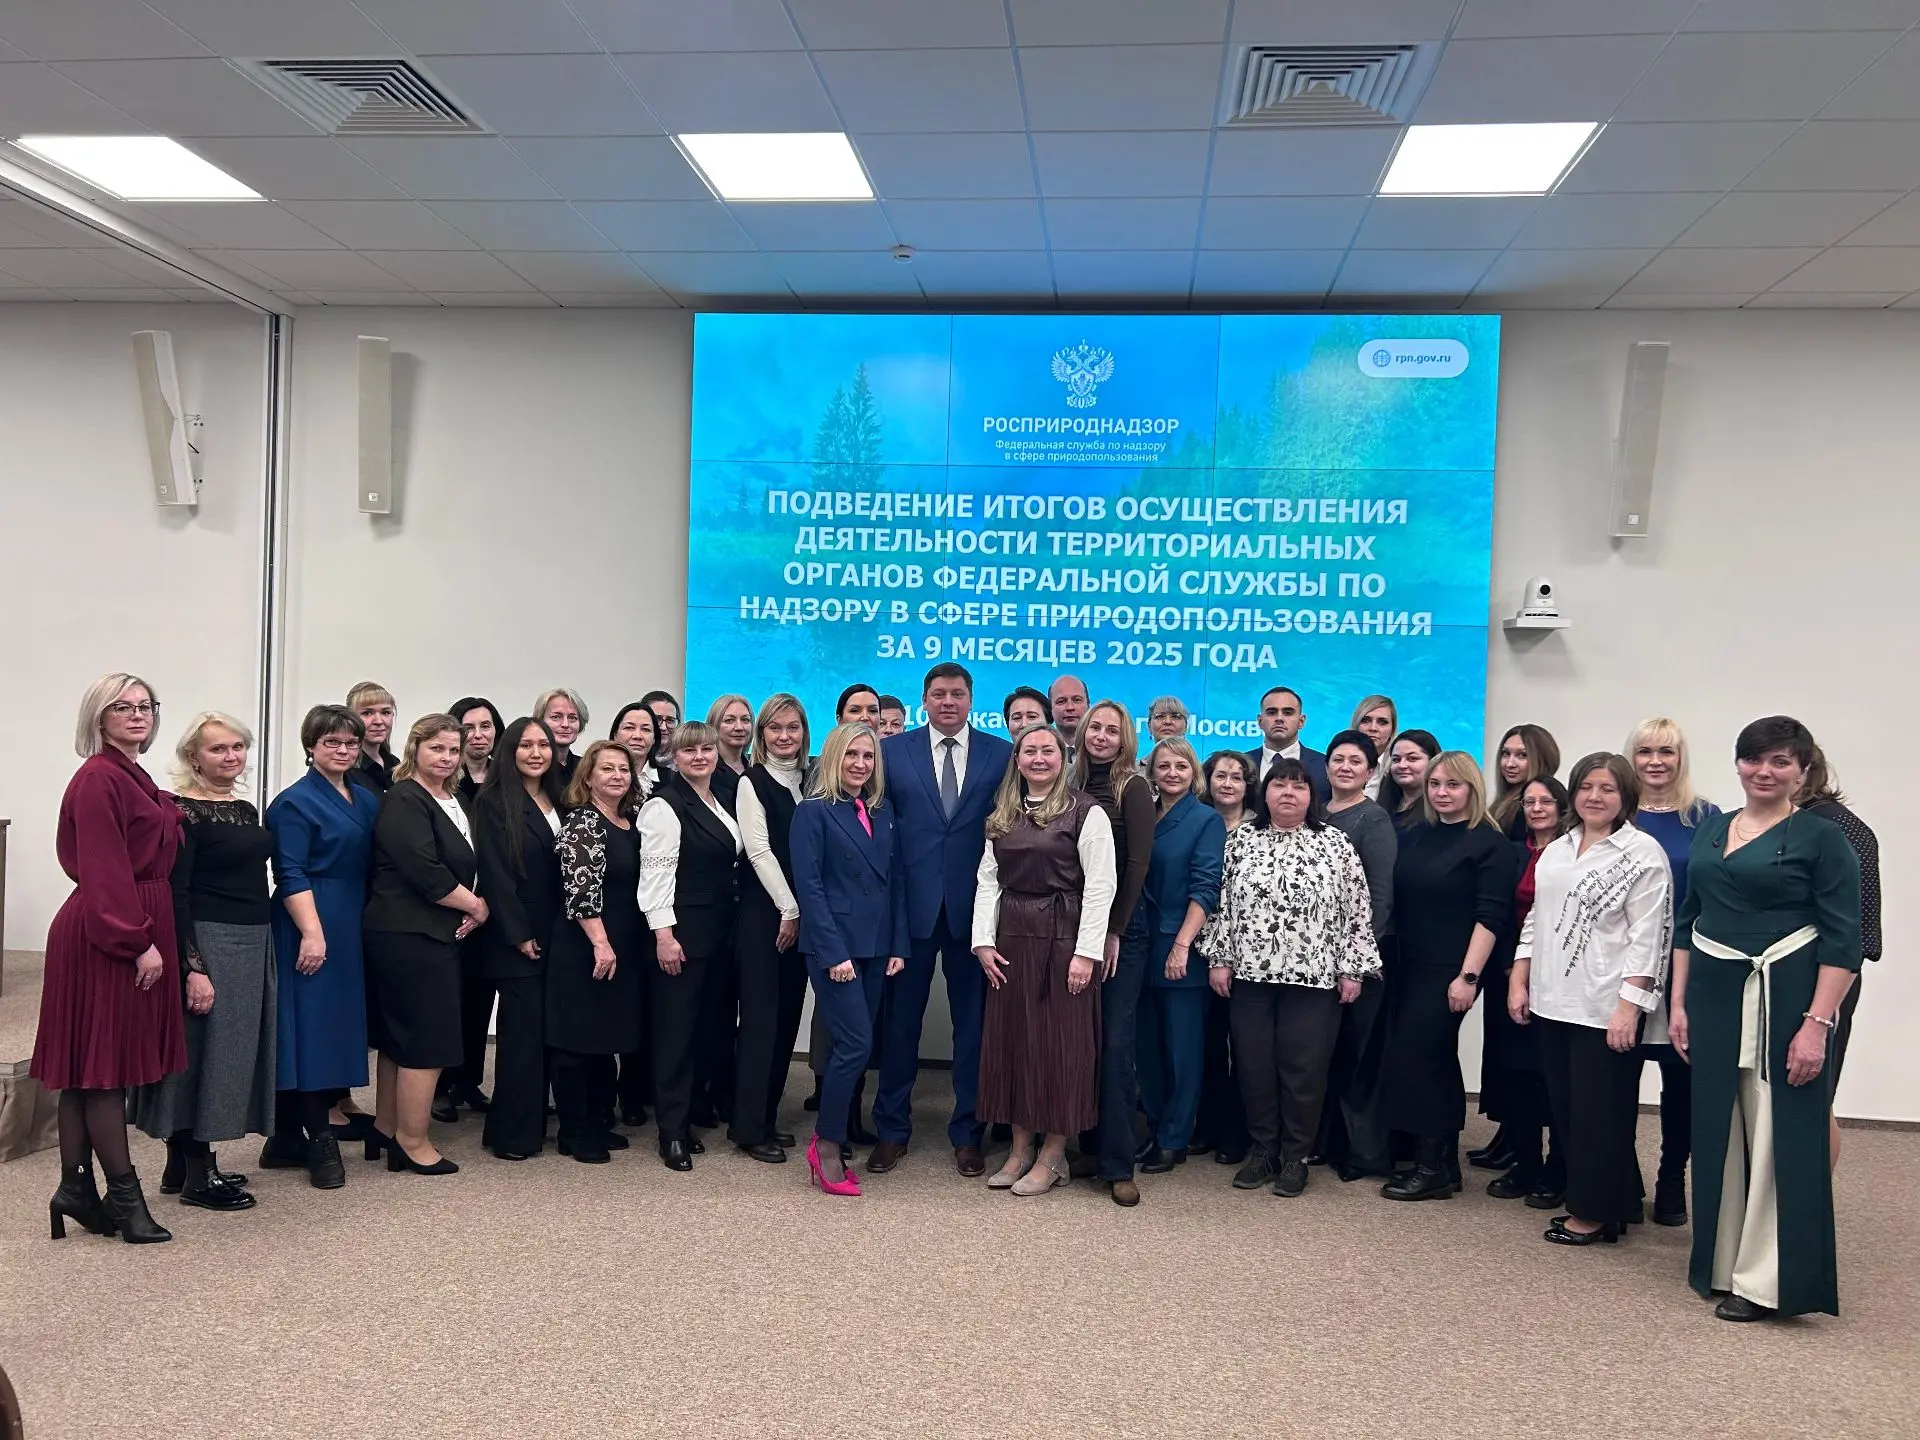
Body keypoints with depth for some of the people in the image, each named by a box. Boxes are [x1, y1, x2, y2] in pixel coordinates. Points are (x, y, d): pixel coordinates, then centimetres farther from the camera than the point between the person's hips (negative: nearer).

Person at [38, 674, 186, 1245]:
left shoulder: (132, 776, 15)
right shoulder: (98, 779, -13)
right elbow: (104, 871, -18)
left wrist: (150, 936, 15)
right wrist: (139, 942, -20)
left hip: (135, 929, 9)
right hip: (105, 938, -9)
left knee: (91, 1068, 13)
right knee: (104, 1063, -2)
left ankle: (76, 1188, 20)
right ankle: (124, 1195, 5)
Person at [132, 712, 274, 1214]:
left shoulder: (246, 810, 13)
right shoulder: (183, 811, -11)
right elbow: (174, 894, -16)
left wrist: (263, 941, 15)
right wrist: (193, 967, -20)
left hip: (252, 945, 8)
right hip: (207, 944, -8)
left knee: (233, 1050, 12)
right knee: (204, 1050, -2)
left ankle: (184, 1164, 24)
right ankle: (198, 1177, 8)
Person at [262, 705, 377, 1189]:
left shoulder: (368, 798, 13)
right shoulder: (295, 802, -7)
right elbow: (290, 875, -14)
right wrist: (312, 932, -21)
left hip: (355, 927, 8)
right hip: (312, 926, -8)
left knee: (339, 1024, 10)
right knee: (311, 1025, -4)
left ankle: (287, 1138, 19)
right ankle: (320, 1142, 2)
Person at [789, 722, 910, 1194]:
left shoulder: (884, 812, 12)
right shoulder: (813, 811, -4)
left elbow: (897, 881, 12)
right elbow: (809, 886, -10)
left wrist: (899, 946, 4)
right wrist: (833, 953, -16)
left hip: (875, 947, 6)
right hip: (834, 947, -6)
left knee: (856, 1048, 7)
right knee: (855, 1044, -11)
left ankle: (833, 1143, 18)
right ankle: (827, 1146, 4)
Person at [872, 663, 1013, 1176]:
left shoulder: (1001, 754, 3)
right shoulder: (892, 750, 3)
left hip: (973, 905, 0)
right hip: (911, 903, 0)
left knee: (973, 1022, 7)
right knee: (900, 1018, 8)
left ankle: (967, 1133, 21)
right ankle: (892, 1129, 21)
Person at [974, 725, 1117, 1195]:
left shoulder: (1086, 812, -6)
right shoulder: (1002, 816, 12)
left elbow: (1100, 886, -10)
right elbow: (988, 881, 11)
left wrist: (1086, 952, -15)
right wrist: (983, 940, 1)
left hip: (1063, 938, -6)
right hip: (1011, 939, 6)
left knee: (1059, 1041, 0)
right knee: (1011, 1040, 8)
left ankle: (1053, 1156, 11)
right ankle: (1021, 1149, 20)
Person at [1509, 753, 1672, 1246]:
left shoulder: (1643, 852, -7)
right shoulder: (1556, 850, 14)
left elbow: (1647, 937, -12)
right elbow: (1535, 920, 18)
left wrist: (1629, 1006, -17)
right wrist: (1518, 982, 11)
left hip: (1606, 1006, -7)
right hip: (1553, 1000, 7)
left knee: (1599, 1111, 2)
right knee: (1564, 1108, 11)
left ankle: (1596, 1212, 15)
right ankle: (1583, 1200, 24)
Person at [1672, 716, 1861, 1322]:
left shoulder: (1821, 838, -6)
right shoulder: (1712, 830, 11)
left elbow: (1842, 942, -10)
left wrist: (1817, 1024, -17)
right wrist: (1678, 1002, 8)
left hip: (1783, 998, -6)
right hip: (1714, 998, 6)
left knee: (1778, 1136, 0)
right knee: (1718, 1132, 12)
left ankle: (1766, 1280, 10)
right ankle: (1723, 1263, 25)